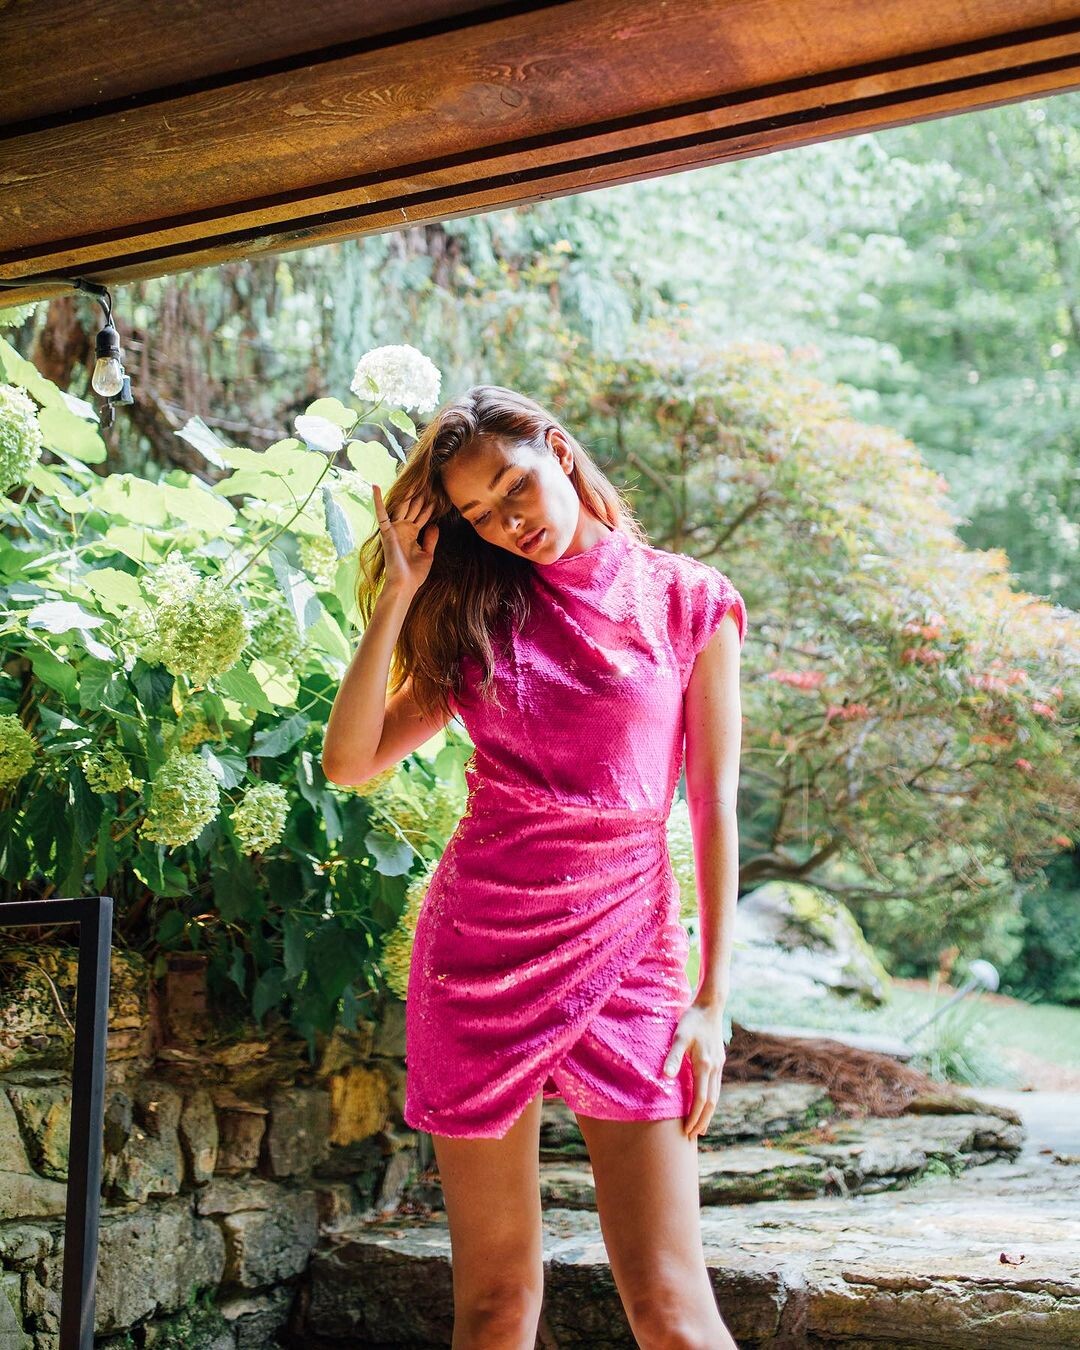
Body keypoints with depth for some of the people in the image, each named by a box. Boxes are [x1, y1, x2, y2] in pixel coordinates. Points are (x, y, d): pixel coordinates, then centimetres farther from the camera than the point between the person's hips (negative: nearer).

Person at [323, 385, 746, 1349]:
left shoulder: (690, 602, 3)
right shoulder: (478, 613, 10)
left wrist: (712, 998, -4)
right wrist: (399, 593, -1)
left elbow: (714, 808, 1)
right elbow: (350, 761, 1)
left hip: (624, 946, -2)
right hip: (478, 946, 3)